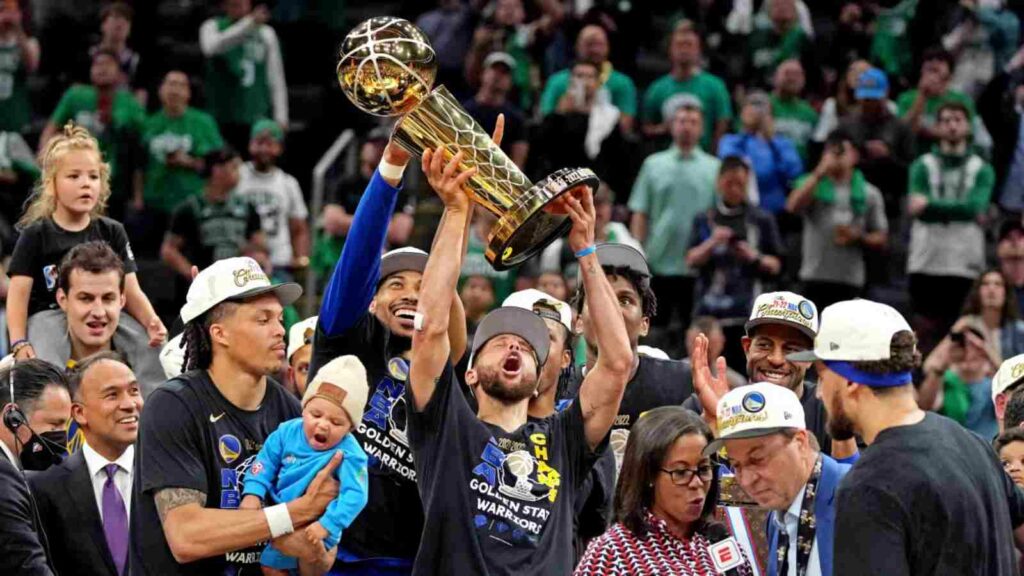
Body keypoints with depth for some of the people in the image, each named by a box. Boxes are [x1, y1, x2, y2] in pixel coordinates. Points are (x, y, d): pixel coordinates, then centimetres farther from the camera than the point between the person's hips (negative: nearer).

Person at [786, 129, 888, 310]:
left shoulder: (869, 193, 9)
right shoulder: (812, 186, 7)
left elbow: (881, 240, 10)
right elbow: (793, 206, -15)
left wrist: (858, 237, -10)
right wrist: (818, 174, -15)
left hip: (851, 280, 1)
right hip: (815, 278, -1)